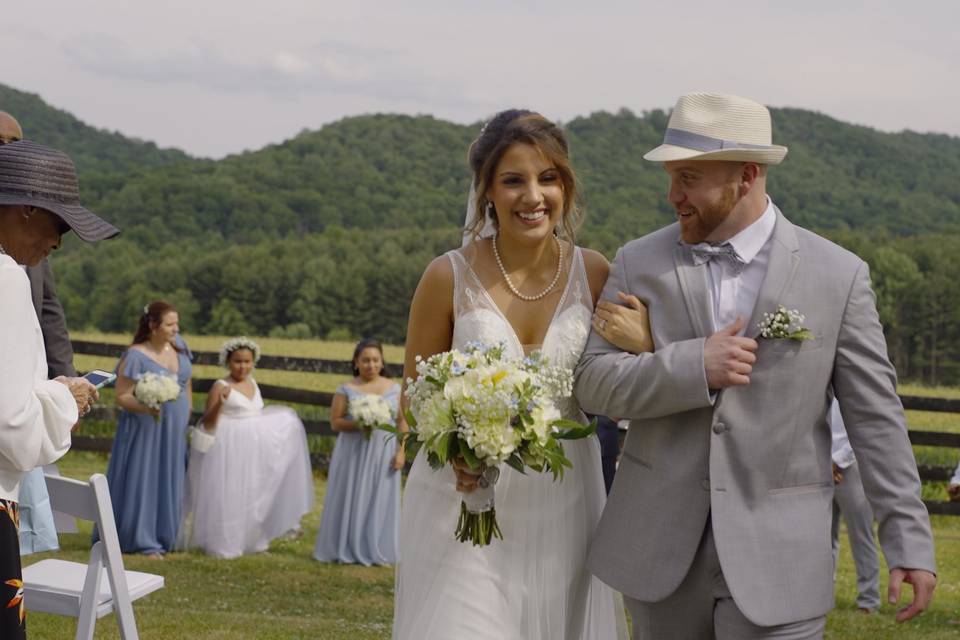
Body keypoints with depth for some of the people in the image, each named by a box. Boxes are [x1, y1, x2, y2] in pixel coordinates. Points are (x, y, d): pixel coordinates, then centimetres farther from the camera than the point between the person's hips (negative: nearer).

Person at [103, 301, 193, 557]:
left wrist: (188, 415, 15)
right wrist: (145, 407, -32)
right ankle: (142, 541, 7)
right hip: (145, 432, -6)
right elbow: (122, 396, -14)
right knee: (142, 483, -1)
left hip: (175, 432, 6)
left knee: (170, 485, 10)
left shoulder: (178, 345, 4)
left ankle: (164, 538, 20)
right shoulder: (136, 356, -14)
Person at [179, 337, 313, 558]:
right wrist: (220, 401, -30)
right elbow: (207, 423, -15)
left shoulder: (252, 383, 9)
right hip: (229, 448, -8)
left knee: (250, 495, 16)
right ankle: (222, 543, 3)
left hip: (252, 448, 8)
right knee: (226, 495, -5)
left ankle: (249, 539, 29)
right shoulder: (221, 386, -12)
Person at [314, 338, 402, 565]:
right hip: (354, 453, -1)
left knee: (380, 501, 3)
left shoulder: (394, 388, 5)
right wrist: (358, 423, -19)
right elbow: (335, 422, -3)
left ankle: (377, 551, 10)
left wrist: (401, 452, -4)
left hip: (383, 453, 1)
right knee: (352, 499, 2)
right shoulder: (347, 389, -1)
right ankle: (348, 549, 10)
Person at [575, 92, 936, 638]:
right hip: (660, 551, 2)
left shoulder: (838, 275, -2)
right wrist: (692, 367, -17)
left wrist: (910, 542, -4)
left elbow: (875, 417, -1)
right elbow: (594, 382, -2)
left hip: (775, 556, -2)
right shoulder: (639, 263, 3)